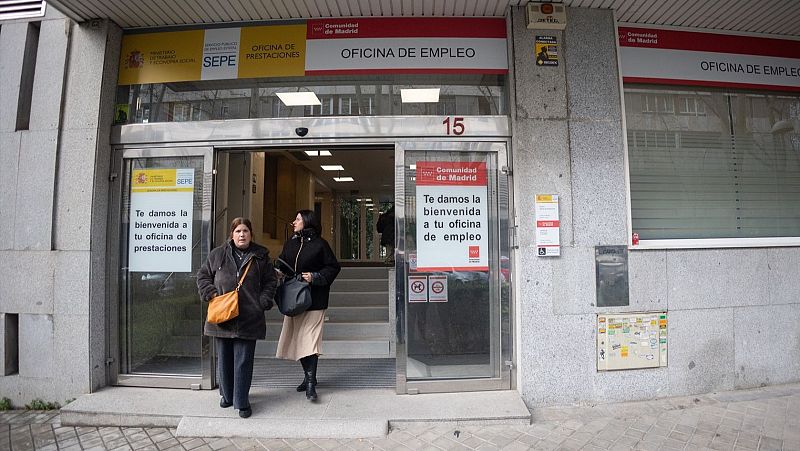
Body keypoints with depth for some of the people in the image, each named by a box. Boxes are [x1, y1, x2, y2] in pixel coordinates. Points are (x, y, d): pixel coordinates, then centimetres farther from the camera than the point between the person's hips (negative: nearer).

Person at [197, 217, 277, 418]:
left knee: (243, 361, 1)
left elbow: (271, 281, 9)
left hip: (248, 317, -2)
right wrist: (210, 294, -2)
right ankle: (226, 395, 34)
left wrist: (263, 302, -2)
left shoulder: (261, 256, 3)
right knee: (224, 359, 15)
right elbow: (202, 275, 12)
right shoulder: (217, 254, 5)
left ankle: (242, 402, 13)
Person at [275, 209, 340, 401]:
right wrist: (278, 271, -2)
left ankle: (311, 382, -2)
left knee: (310, 338, -8)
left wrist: (315, 277, -15)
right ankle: (308, 375, 26)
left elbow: (333, 267, -4)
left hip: (314, 300, -6)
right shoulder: (290, 243, 11)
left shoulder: (320, 244, -5)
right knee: (298, 338, 11)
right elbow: (282, 264, 19)